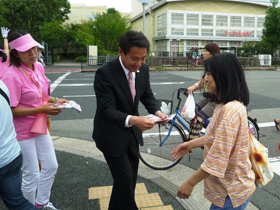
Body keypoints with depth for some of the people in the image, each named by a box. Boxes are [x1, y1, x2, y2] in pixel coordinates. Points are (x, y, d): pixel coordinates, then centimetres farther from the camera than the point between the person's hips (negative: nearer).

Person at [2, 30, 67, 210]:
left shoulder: (39, 67, 0)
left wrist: (54, 100, -5)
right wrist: (41, 110, -25)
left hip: (40, 127, 8)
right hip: (23, 132, -8)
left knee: (51, 166, 18)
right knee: (31, 175, 6)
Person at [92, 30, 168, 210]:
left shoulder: (143, 69, -6)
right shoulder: (105, 73, -26)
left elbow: (147, 96, 3)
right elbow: (106, 111, -29)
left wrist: (157, 111, -18)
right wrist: (132, 119, -46)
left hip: (132, 133, 7)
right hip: (111, 134, -6)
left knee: (130, 178, 18)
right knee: (125, 179, 1)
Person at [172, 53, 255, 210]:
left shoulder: (229, 110, -29)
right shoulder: (229, 105, 4)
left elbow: (217, 158, -29)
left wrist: (190, 183, -21)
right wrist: (191, 144, 7)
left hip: (231, 191, -9)